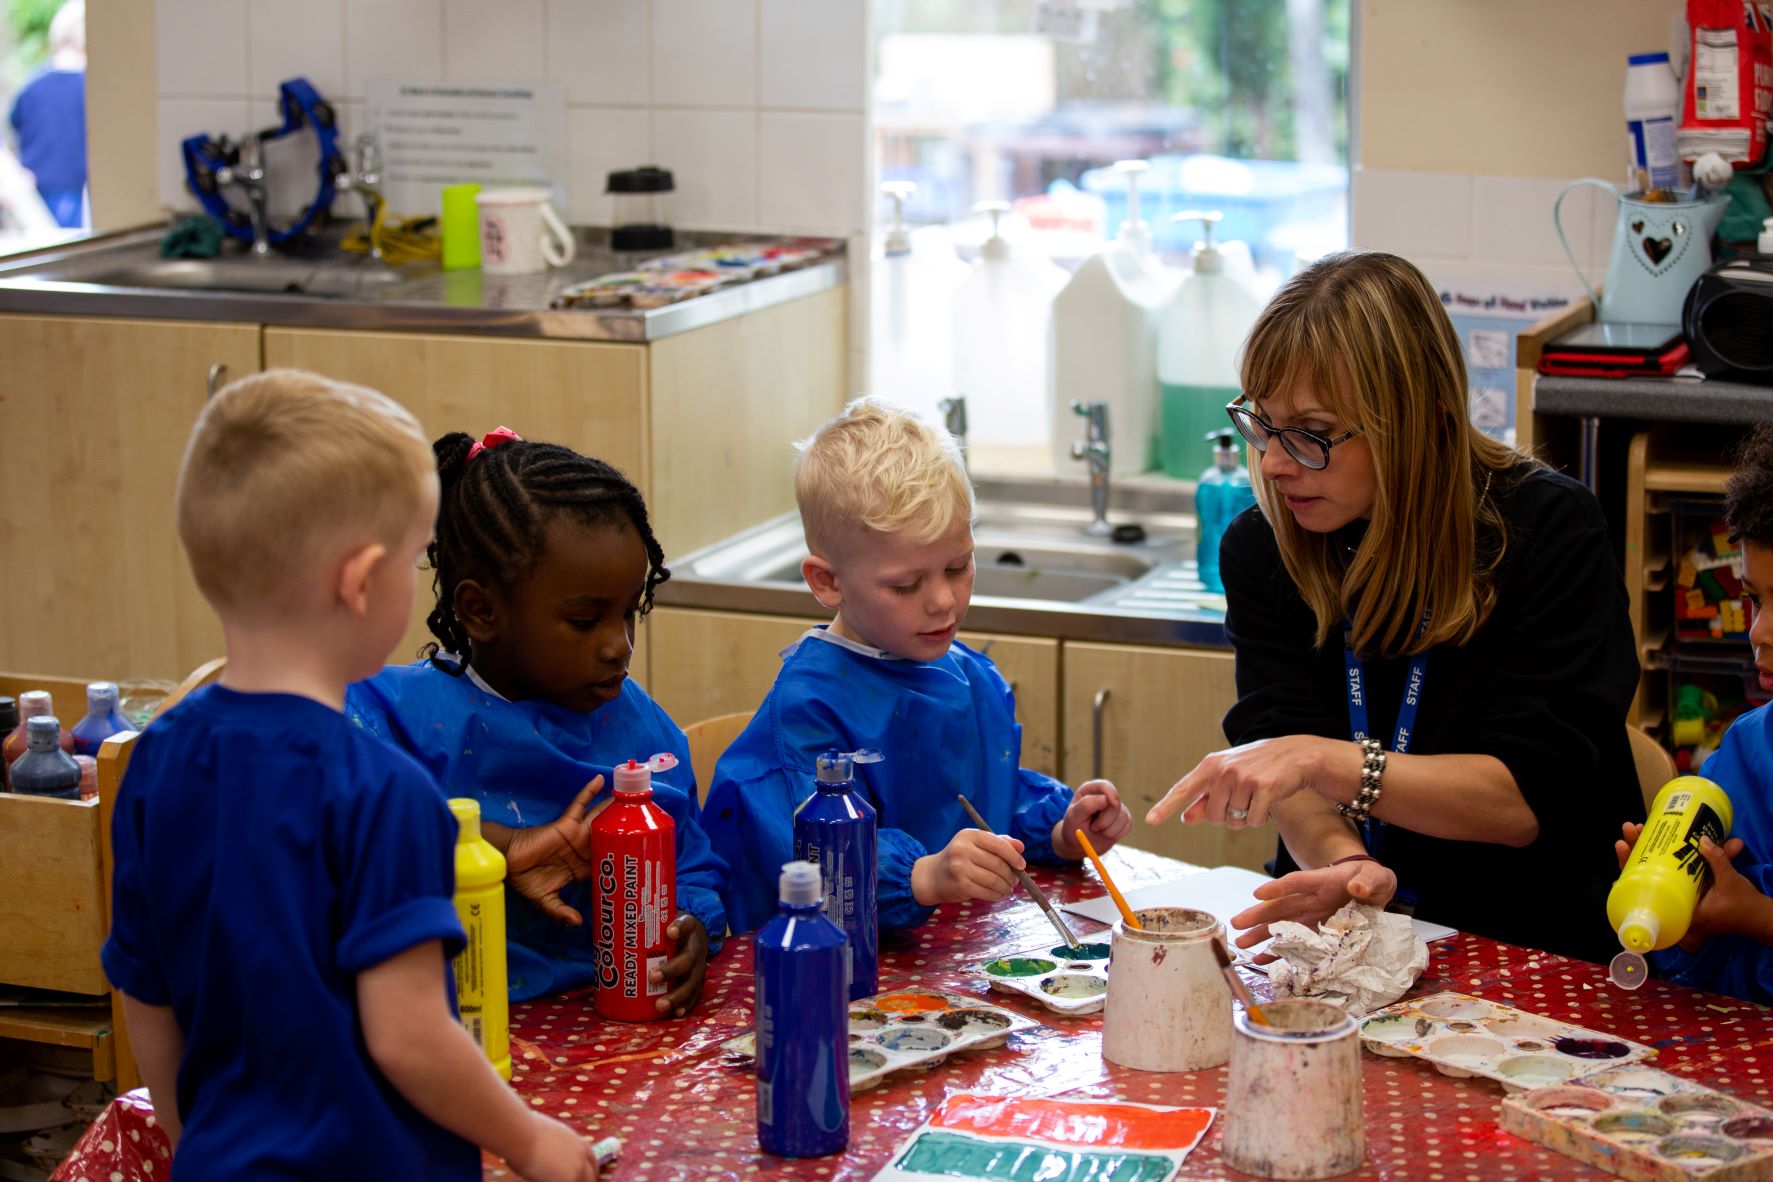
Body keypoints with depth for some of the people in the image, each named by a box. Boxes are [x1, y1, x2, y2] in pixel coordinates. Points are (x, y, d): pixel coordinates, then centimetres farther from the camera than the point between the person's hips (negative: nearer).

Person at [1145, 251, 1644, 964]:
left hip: (1532, 948, -3)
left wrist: (1324, 759, -24)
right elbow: (1291, 784, -4)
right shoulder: (1260, 547, 4)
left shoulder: (1545, 530, -7)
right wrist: (1340, 861, -26)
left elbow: (1529, 797, -13)